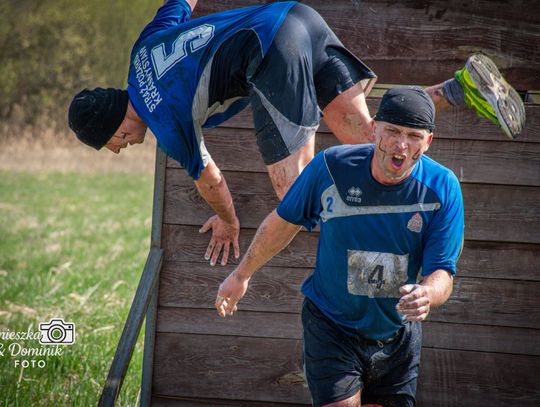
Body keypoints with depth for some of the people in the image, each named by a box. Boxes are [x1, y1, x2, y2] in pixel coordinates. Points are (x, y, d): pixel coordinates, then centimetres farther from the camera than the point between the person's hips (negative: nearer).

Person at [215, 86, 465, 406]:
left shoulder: (443, 188, -17)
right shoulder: (331, 167, -16)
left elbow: (443, 274, -18)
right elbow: (285, 222, 2)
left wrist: (427, 294, -43)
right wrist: (242, 275, 13)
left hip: (398, 337, 2)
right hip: (331, 328, -2)